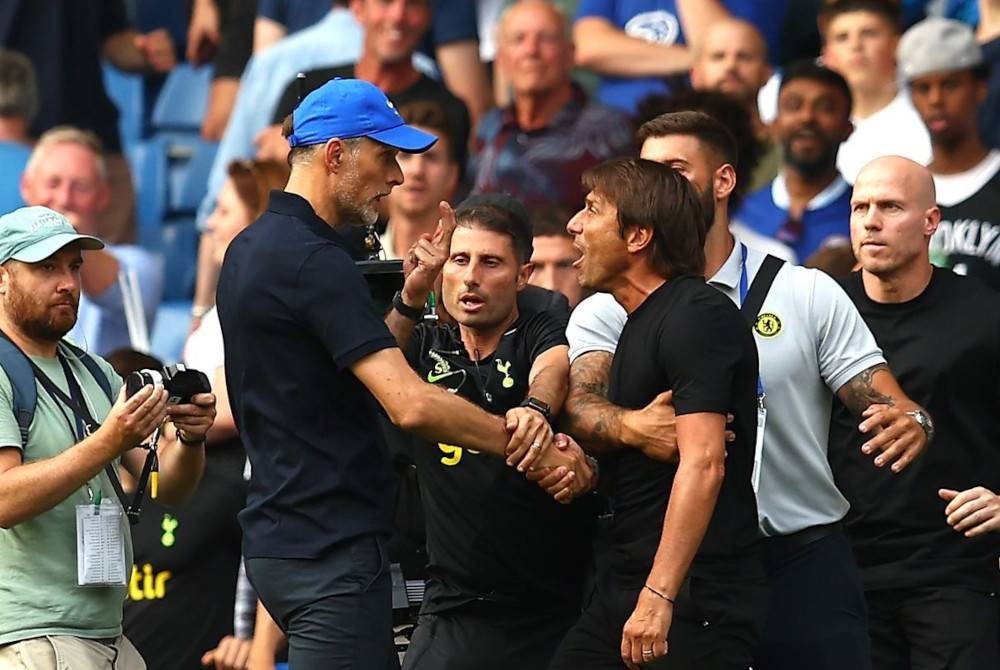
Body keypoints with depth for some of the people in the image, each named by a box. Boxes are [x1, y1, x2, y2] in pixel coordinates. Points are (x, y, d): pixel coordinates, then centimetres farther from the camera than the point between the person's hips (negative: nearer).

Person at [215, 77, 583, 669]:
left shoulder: (252, 249, 15)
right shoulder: (313, 262, -17)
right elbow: (409, 403, -25)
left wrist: (410, 299, 9)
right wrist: (526, 446, -17)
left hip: (281, 540, 11)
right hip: (331, 548, -11)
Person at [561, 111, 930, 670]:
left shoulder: (810, 294, 5)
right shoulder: (609, 310, 6)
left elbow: (888, 406, 0)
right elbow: (582, 406, -12)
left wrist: (910, 425, -25)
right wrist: (630, 427, -35)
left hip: (805, 560, -1)